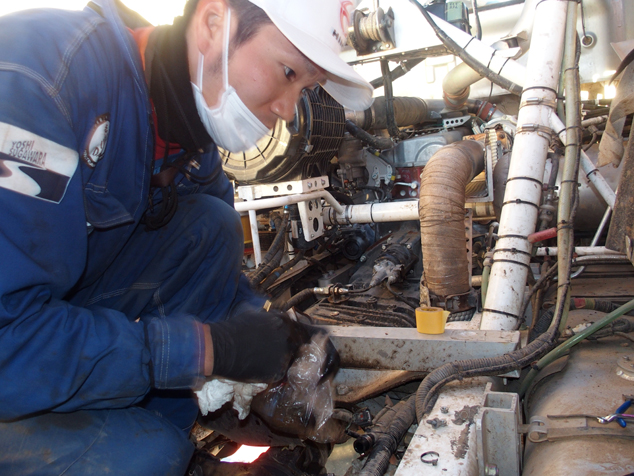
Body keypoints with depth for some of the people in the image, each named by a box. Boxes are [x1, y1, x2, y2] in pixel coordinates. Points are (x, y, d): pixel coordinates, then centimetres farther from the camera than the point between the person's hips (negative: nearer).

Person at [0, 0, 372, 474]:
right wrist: (204, 348, -29)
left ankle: (163, 430, -1)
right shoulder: (42, 66, -29)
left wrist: (268, 326, -11)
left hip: (72, 311, 7)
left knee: (211, 223, -9)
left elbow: (218, 276, 6)